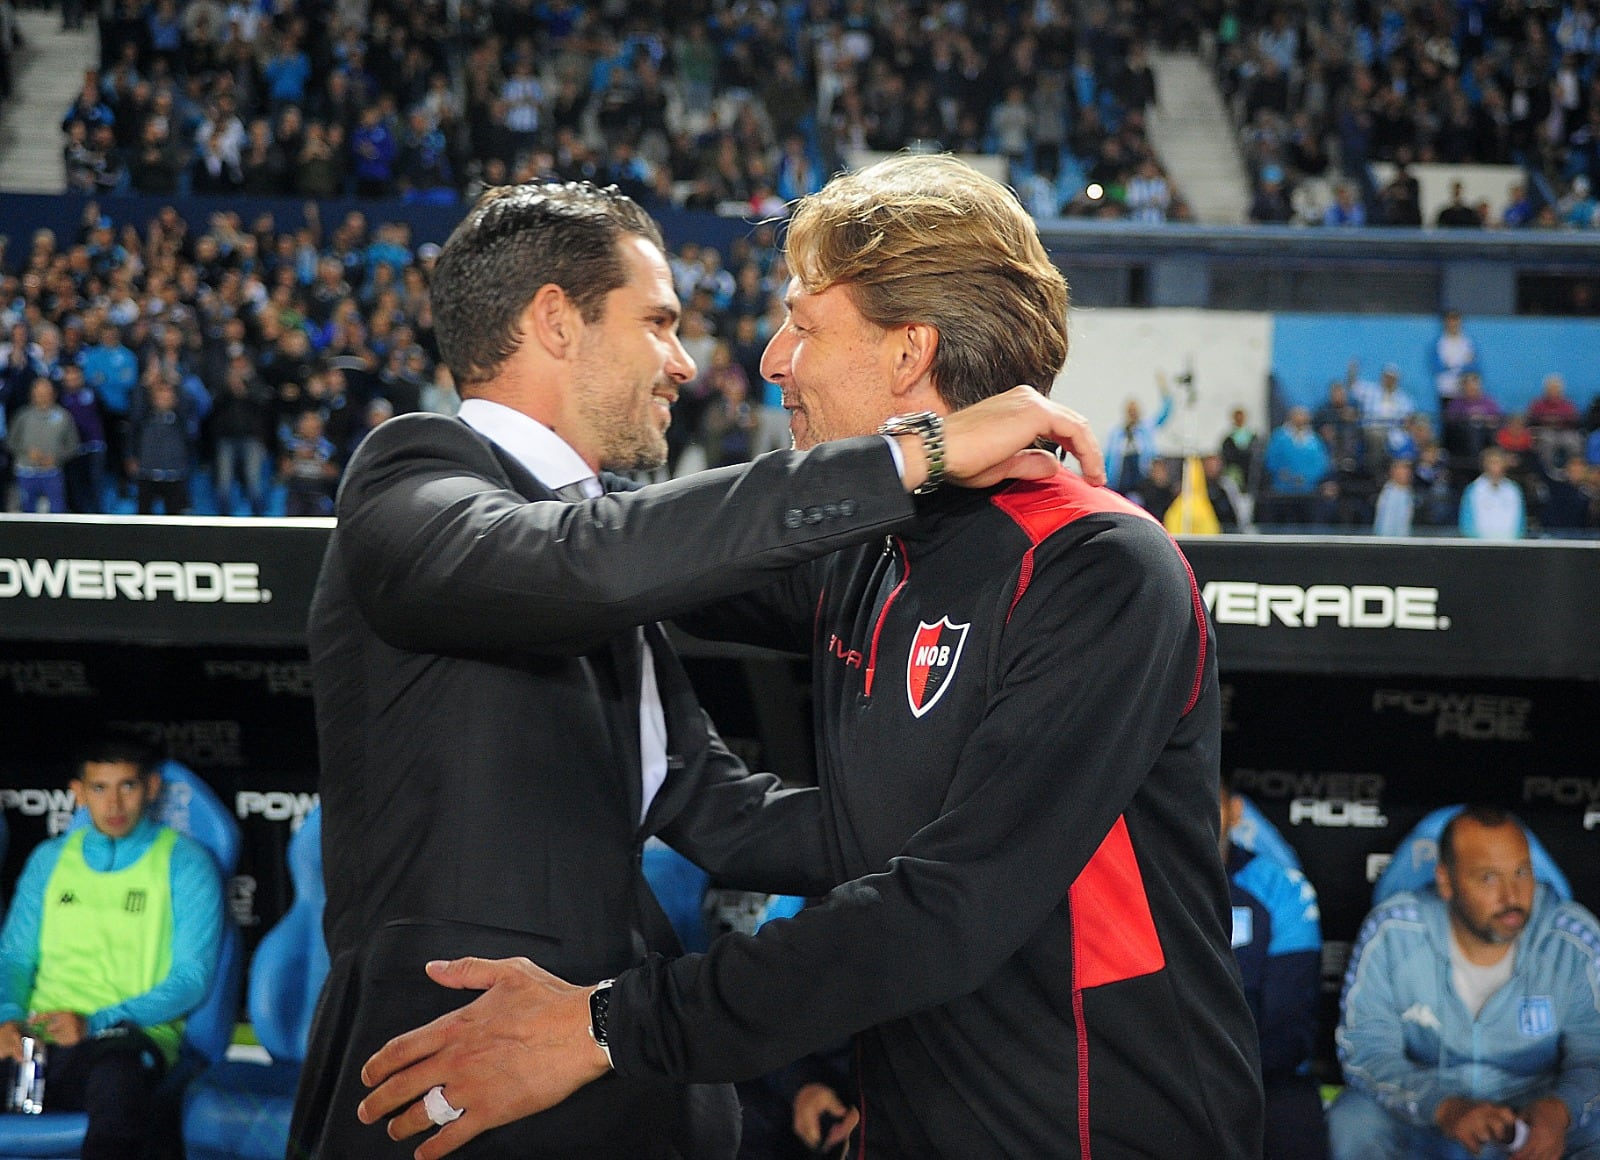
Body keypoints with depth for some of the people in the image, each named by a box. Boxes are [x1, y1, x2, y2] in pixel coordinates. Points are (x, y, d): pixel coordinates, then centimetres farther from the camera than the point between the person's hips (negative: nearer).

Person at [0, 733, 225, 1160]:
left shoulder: (185, 864, 7)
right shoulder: (49, 859, 21)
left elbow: (192, 978, -1)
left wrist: (96, 1022, -13)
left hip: (132, 1034, -3)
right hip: (40, 1037, 3)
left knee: (116, 1080, -42)